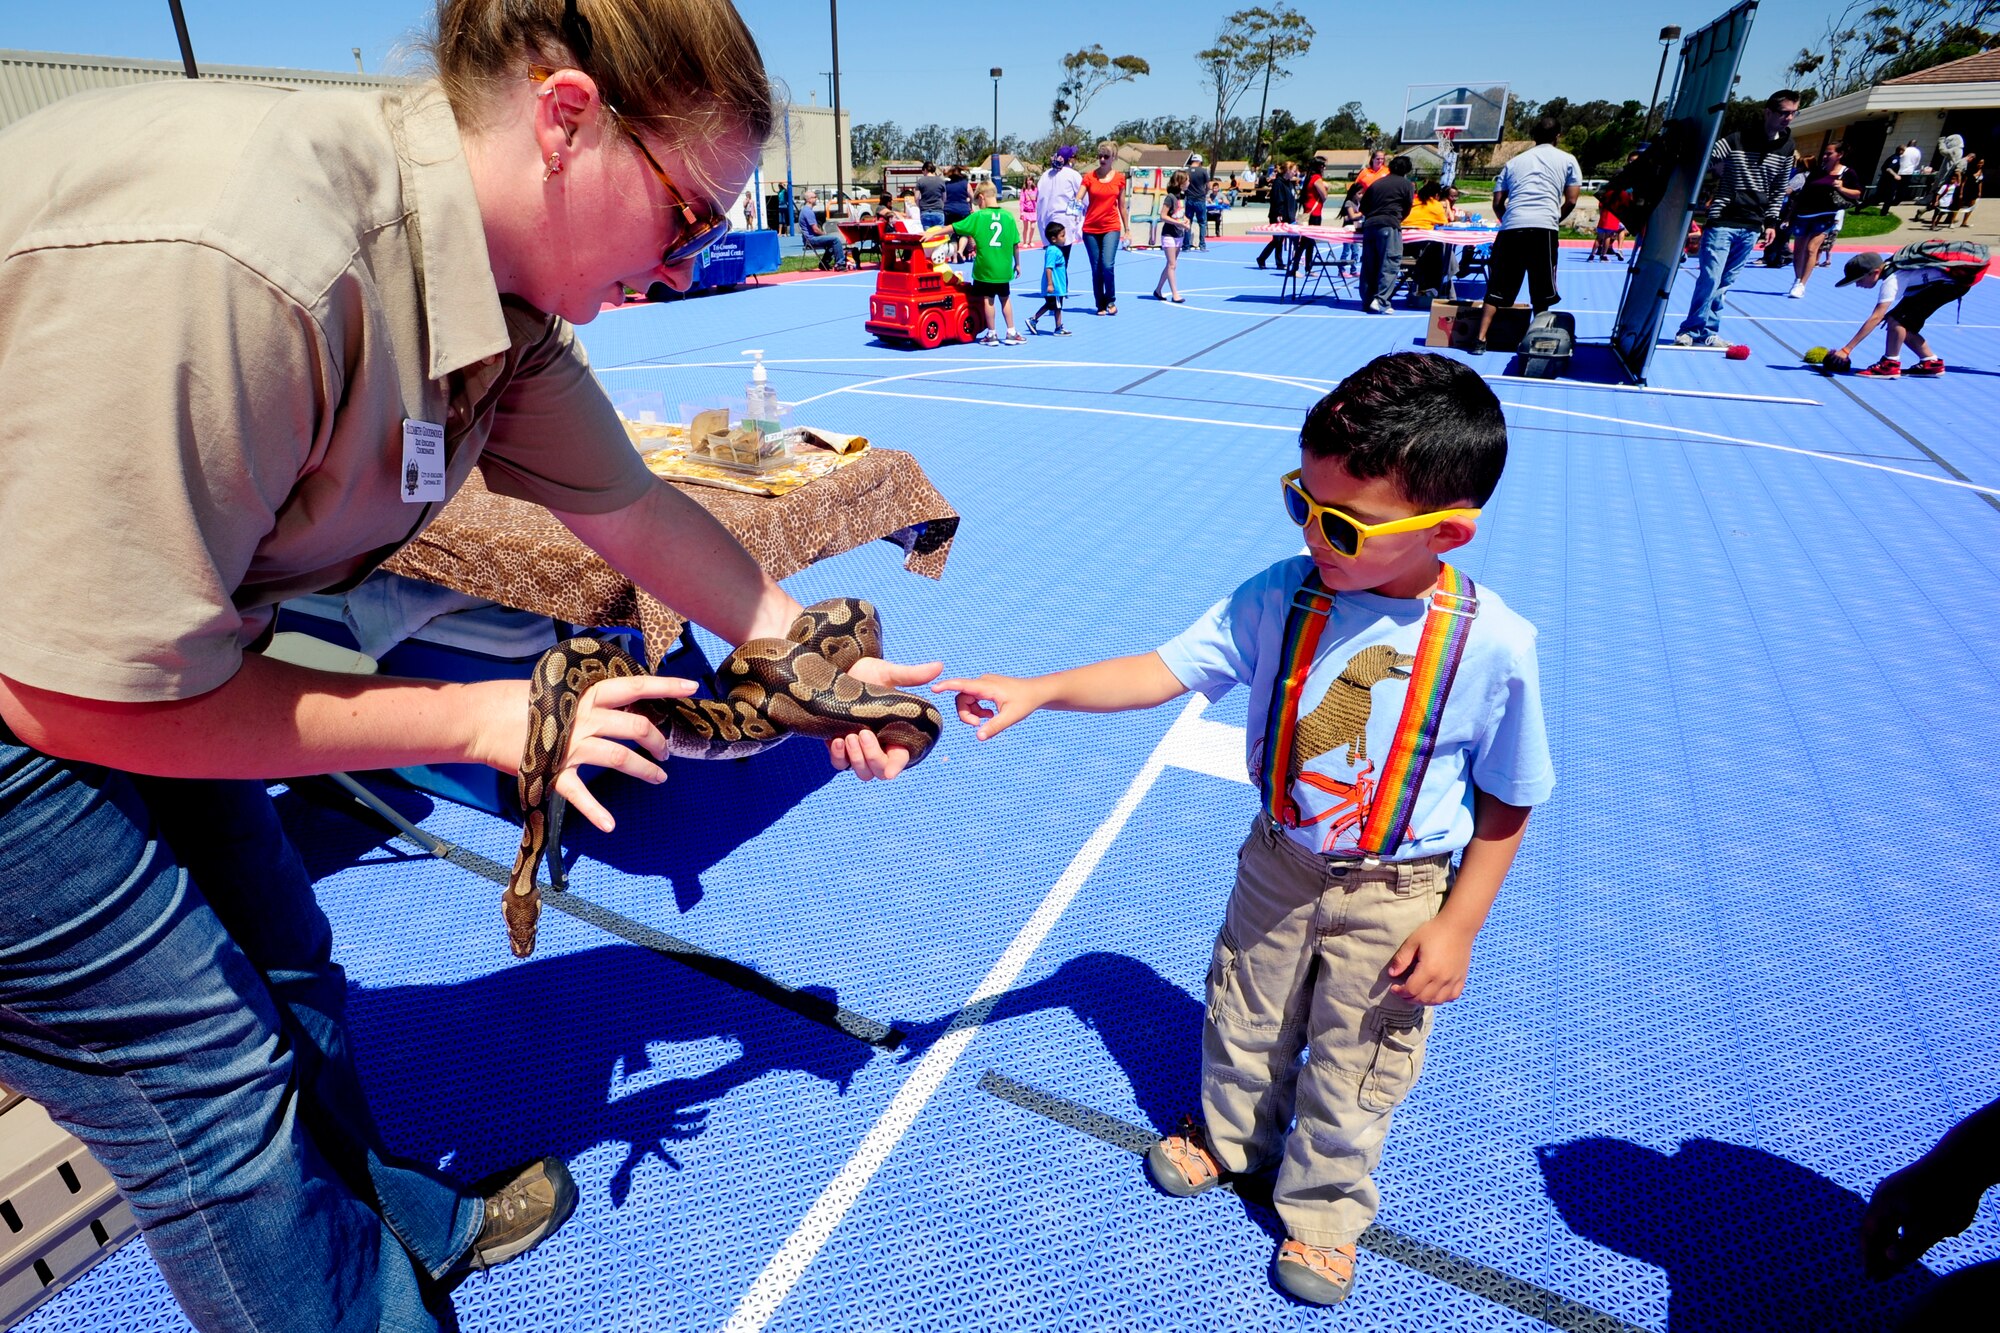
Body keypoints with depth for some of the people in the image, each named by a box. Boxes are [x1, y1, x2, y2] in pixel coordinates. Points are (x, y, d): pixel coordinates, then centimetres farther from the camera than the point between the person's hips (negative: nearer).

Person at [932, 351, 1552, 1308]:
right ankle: (1232, 1138, 56)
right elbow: (1168, 670, -16)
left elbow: (1508, 801, -11)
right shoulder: (1280, 596, -19)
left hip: (1396, 897, -2)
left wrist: (1457, 926, -9)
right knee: (1243, 1020, 24)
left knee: (1354, 1066, 18)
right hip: (1279, 861, 3)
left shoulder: (1494, 647, -24)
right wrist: (1037, 691, -27)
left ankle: (1321, 1202, 49)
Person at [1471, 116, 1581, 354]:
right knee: (1541, 293, 6)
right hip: (1543, 229, -2)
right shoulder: (1567, 160, 16)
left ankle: (1481, 339, -4)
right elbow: (1571, 200, 9)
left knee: (1497, 289, 4)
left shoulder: (1514, 161, 23)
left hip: (1511, 228, 2)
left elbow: (1497, 202, 17)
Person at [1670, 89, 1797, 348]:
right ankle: (1691, 330, 4)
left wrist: (1771, 222, 11)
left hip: (1751, 227, 5)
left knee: (1725, 283, 7)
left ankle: (1707, 332, 13)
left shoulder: (1786, 149, 8)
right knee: (1710, 279, -8)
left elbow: (1779, 190, 15)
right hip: (1721, 222, -5)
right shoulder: (1737, 140, -9)